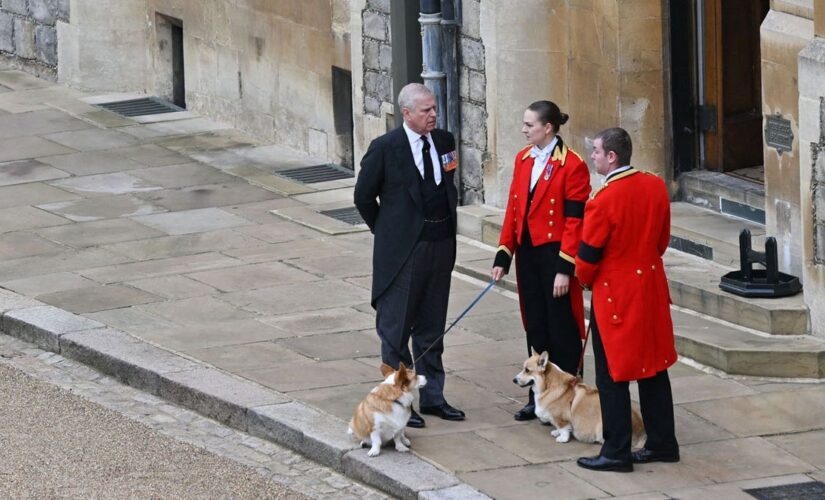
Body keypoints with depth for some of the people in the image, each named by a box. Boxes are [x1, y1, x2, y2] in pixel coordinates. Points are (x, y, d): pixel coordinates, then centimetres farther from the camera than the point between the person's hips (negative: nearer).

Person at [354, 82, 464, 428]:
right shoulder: (385, 148, -12)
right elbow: (364, 196, -2)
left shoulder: (444, 141, 4)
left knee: (432, 328, 14)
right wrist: (387, 232, 3)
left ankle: (432, 396, 23)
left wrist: (447, 230, 13)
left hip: (440, 245, 5)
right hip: (403, 250, -5)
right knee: (396, 328, 2)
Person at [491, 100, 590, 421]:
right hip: (527, 251, 7)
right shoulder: (523, 160, 8)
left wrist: (565, 269, -17)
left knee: (561, 329, 1)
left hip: (554, 253, -7)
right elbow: (513, 209, 12)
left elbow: (575, 221, -14)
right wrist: (503, 256, 8)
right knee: (535, 327, 12)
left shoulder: (572, 165, -13)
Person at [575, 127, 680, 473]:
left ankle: (616, 453, 6)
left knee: (612, 375, 2)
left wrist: (585, 280, 6)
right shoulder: (656, 186, -1)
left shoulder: (603, 200, -22)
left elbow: (587, 259, -15)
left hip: (615, 294, -7)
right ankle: (662, 443, 22)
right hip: (651, 287, 7)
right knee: (653, 367, 16)